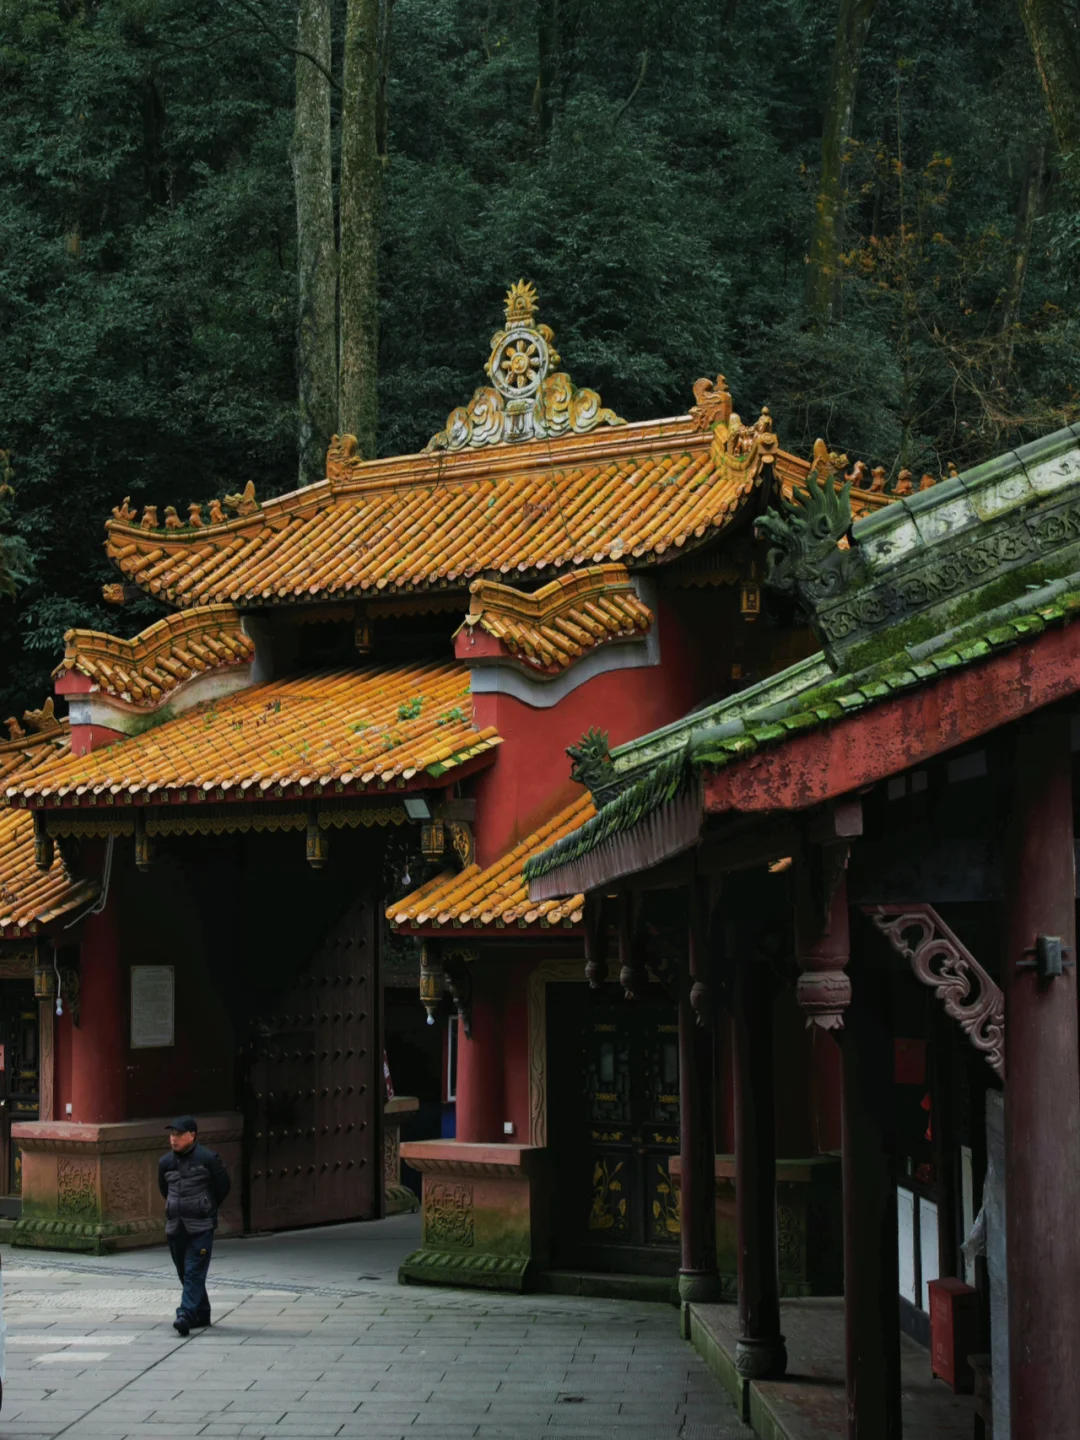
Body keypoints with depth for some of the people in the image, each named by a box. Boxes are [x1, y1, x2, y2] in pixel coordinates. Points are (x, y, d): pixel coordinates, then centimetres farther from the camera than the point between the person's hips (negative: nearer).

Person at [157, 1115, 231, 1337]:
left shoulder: (208, 1159, -8)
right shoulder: (165, 1162, 7)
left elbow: (223, 1186, 3)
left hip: (201, 1227, -6)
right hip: (175, 1226, 6)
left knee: (194, 1272, -13)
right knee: (184, 1273, 12)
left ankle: (186, 1314, -21)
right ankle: (201, 1314, 24)